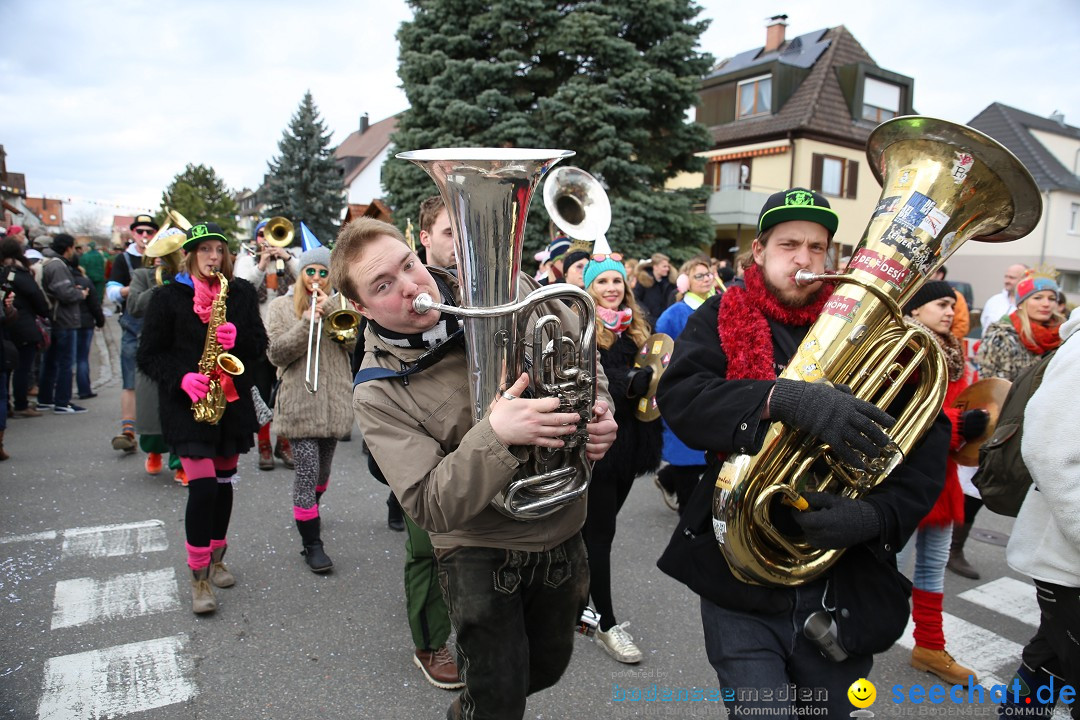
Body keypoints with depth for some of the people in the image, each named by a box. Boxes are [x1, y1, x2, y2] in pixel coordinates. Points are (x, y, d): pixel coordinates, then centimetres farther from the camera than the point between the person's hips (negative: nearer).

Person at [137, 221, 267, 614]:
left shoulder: (241, 293, 6)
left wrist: (237, 338, -16)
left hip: (232, 401, 4)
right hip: (188, 404, -3)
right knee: (203, 487, -11)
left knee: (224, 482, 13)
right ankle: (198, 577, 5)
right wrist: (181, 378, -18)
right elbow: (149, 354, -2)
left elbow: (260, 344, 6)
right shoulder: (168, 296, -2)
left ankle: (215, 559, 32)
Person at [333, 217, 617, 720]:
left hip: (562, 531, 4)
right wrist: (496, 436, -38)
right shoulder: (378, 394, -19)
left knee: (548, 667, 25)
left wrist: (598, 407, -14)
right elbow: (429, 508, -23)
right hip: (481, 552, -4)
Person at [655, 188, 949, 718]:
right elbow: (679, 397, -19)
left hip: (845, 594, 3)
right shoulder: (721, 319, -1)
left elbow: (928, 450, -3)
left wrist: (874, 516, -21)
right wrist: (785, 398, -34)